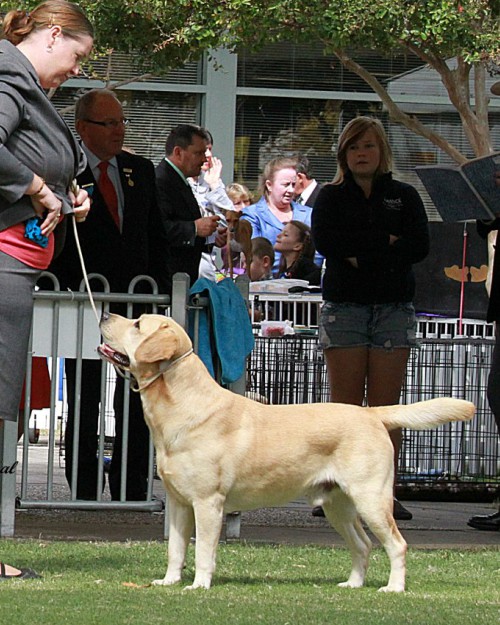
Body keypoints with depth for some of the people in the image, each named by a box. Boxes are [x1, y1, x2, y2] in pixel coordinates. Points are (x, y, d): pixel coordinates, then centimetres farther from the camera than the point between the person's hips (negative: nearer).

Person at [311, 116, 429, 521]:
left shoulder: (404, 196, 11)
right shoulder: (331, 197, 10)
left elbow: (420, 246, -3)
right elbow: (325, 241, -8)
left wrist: (362, 255, -10)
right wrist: (385, 241, -9)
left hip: (394, 307, 1)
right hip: (343, 307, 0)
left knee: (385, 406, -3)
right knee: (345, 406, -4)